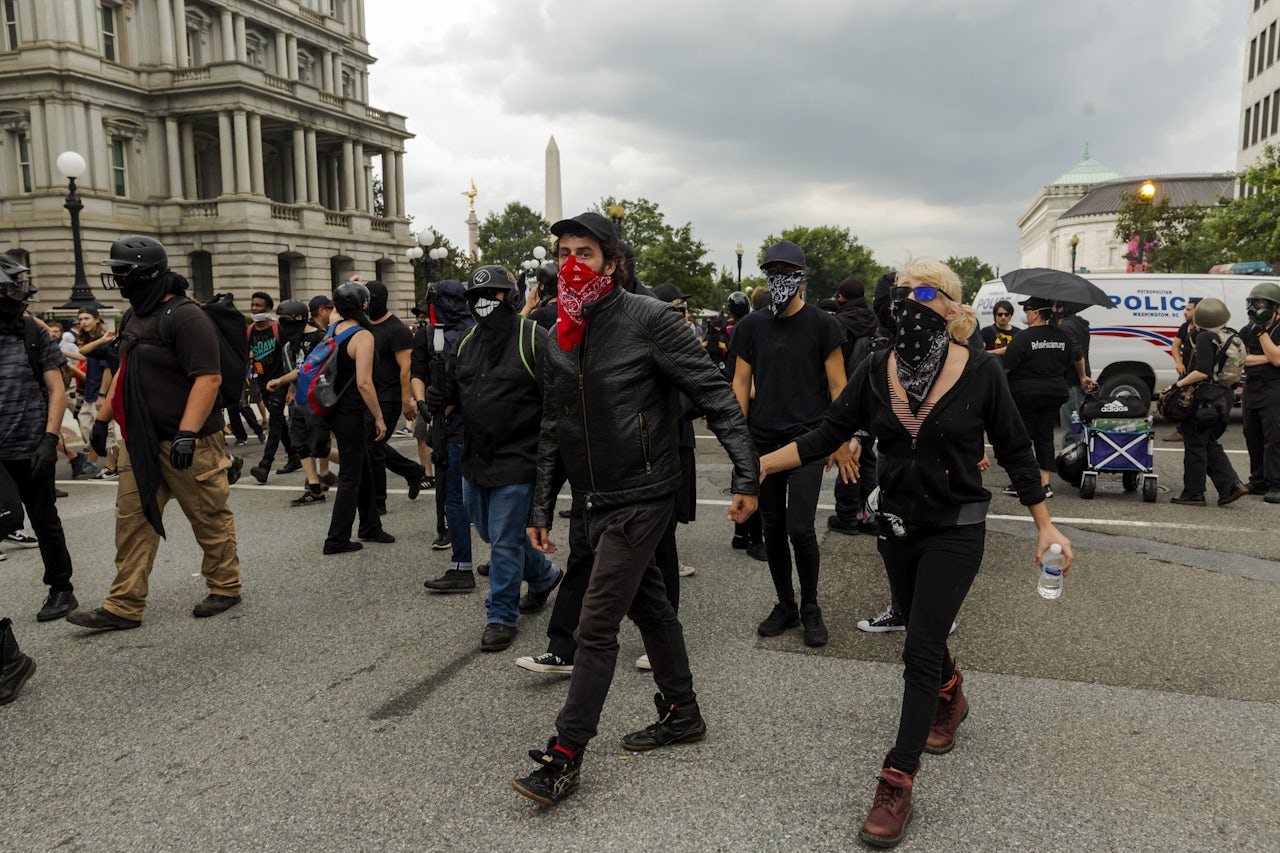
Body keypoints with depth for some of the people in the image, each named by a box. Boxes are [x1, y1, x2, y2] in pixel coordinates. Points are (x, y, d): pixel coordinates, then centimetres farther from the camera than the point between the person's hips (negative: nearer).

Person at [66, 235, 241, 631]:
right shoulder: (134, 316, 15)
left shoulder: (186, 317, -16)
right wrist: (103, 418, 24)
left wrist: (187, 433, -29)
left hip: (188, 444, -9)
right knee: (133, 520, 8)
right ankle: (124, 607, 14)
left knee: (210, 517, 5)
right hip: (140, 440, 9)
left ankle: (225, 587, 22)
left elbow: (209, 377, -24)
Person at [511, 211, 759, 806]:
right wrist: (542, 510, 11)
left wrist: (746, 475, -19)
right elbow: (552, 431, 13)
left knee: (596, 625, -6)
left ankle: (565, 756, 5)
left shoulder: (648, 320, -14)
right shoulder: (559, 339, 8)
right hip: (598, 500, 7)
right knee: (649, 606, 19)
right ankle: (682, 714, 36)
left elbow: (716, 396, -14)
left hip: (643, 494, -7)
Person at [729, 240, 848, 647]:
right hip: (763, 441, 3)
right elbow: (741, 381, 9)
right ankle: (785, 605, 25)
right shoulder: (751, 326, 8)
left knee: (800, 528, -10)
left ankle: (811, 606, 13)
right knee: (772, 529, 9)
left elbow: (837, 384, 0)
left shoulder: (821, 324, -1)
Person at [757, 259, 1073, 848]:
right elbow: (828, 434, -4)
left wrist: (1045, 525, -2)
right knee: (923, 632, 21)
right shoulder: (878, 371, -4)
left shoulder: (980, 372, -12)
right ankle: (950, 697, 54)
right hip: (898, 525, 4)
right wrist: (763, 463, -14)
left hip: (956, 530, -4)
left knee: (920, 651, -7)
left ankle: (897, 783, 3)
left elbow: (1015, 452, -4)